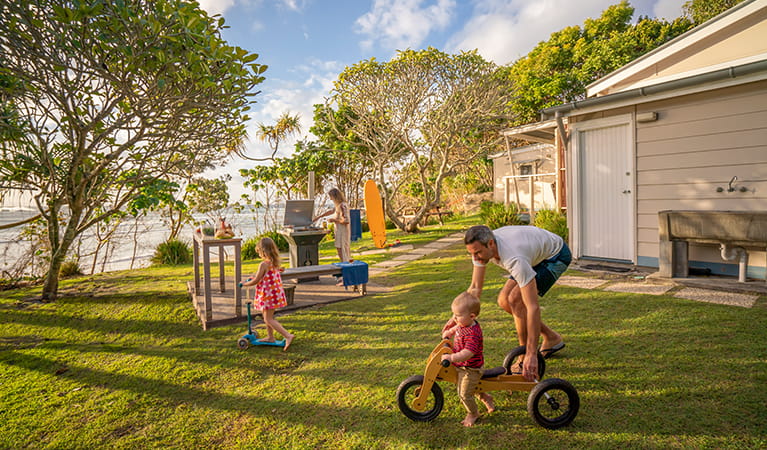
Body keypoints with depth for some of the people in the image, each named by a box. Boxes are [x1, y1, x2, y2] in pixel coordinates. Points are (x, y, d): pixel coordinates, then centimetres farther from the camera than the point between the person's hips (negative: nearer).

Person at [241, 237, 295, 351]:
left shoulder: (264, 264, -19)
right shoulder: (275, 263, 7)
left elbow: (256, 281, -14)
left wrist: (245, 283, 2)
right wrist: (255, 277, 28)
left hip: (268, 294, -9)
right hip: (276, 292, 9)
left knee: (268, 319, -3)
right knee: (267, 316, 23)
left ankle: (288, 335, -11)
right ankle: (270, 337, 33)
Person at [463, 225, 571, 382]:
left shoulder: (514, 259, -42)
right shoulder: (481, 247, -20)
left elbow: (533, 307, -42)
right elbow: (475, 288, -9)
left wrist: (531, 354, -41)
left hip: (556, 256, -8)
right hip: (537, 255, 8)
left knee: (515, 299, -22)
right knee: (504, 300, 0)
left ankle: (525, 360, -6)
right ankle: (551, 337, 16)